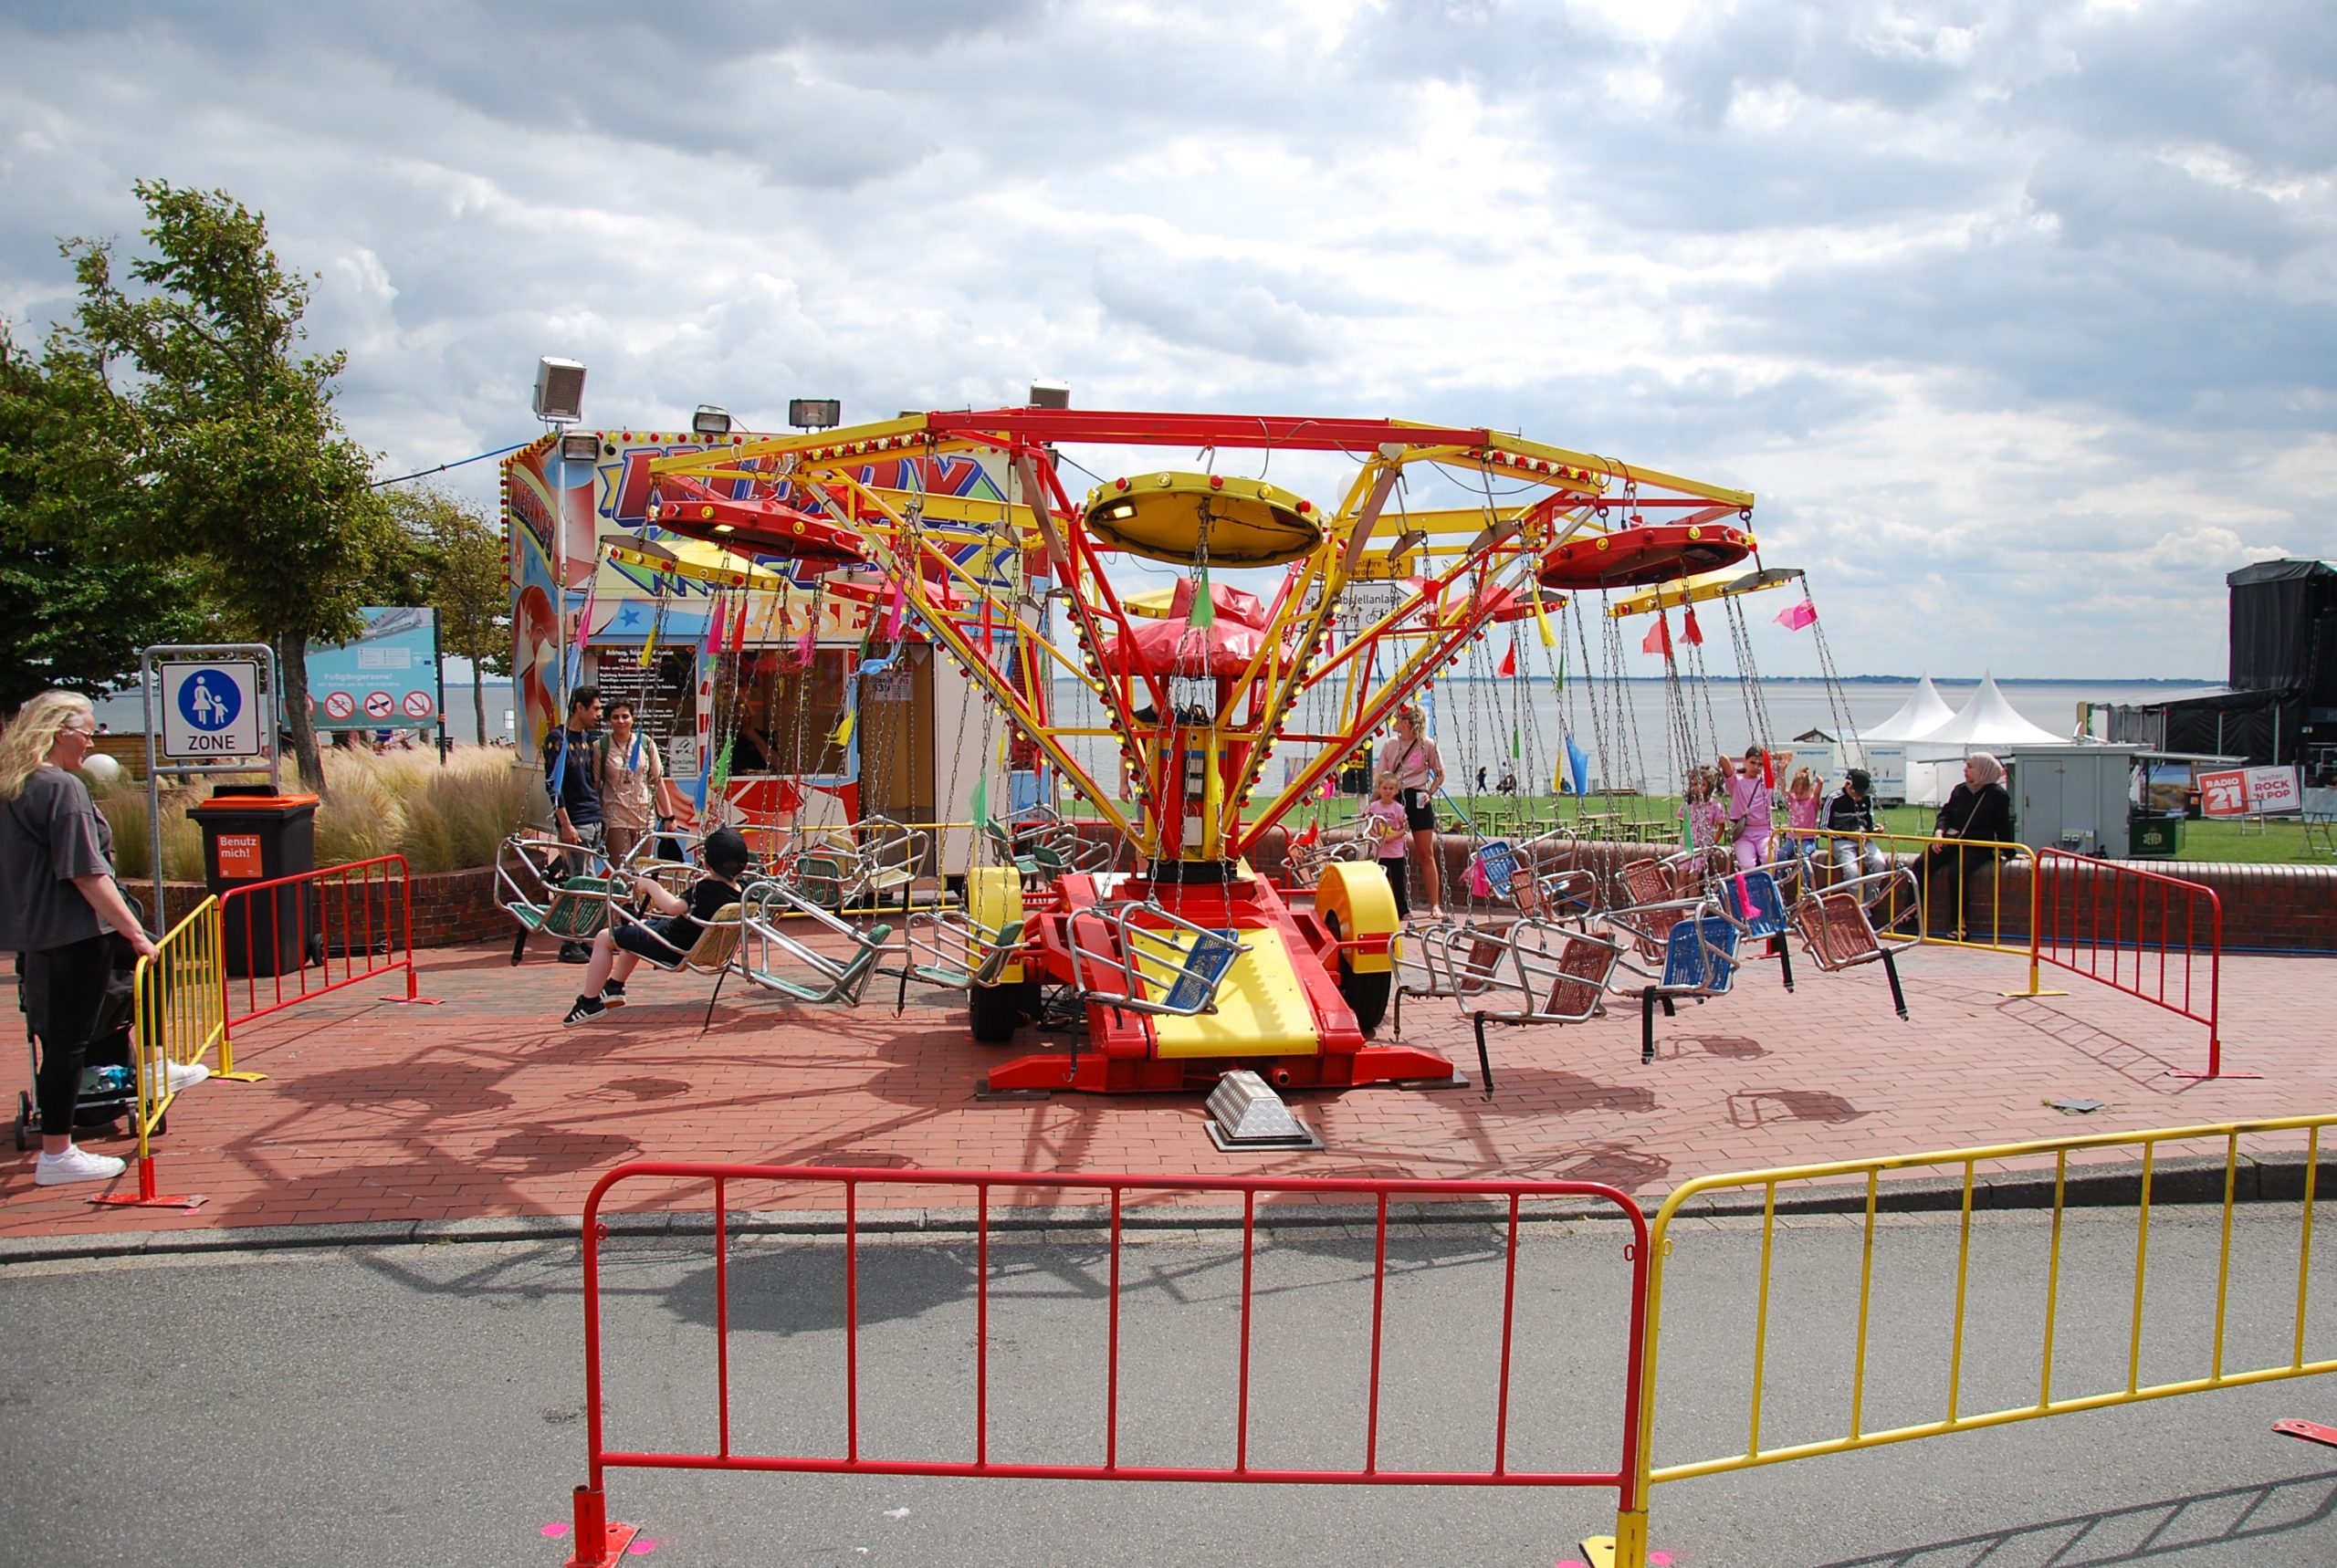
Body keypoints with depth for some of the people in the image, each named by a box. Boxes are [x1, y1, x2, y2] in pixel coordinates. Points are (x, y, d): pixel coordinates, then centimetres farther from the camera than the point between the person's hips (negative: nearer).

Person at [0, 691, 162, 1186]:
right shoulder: (62, 788, -16)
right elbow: (86, 875, -20)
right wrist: (134, 932, -18)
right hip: (74, 934, -9)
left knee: (55, 1039, 17)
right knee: (69, 1041, -2)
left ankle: (54, 1146, 25)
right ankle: (57, 1157, 4)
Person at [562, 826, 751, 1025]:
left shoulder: (705, 889, -32)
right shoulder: (739, 894, -10)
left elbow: (673, 906, -45)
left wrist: (650, 886, -30)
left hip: (673, 948, -9)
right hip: (698, 945, 9)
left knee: (604, 938, 4)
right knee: (638, 927, 34)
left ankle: (590, 1002, 11)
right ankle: (614, 987, 42)